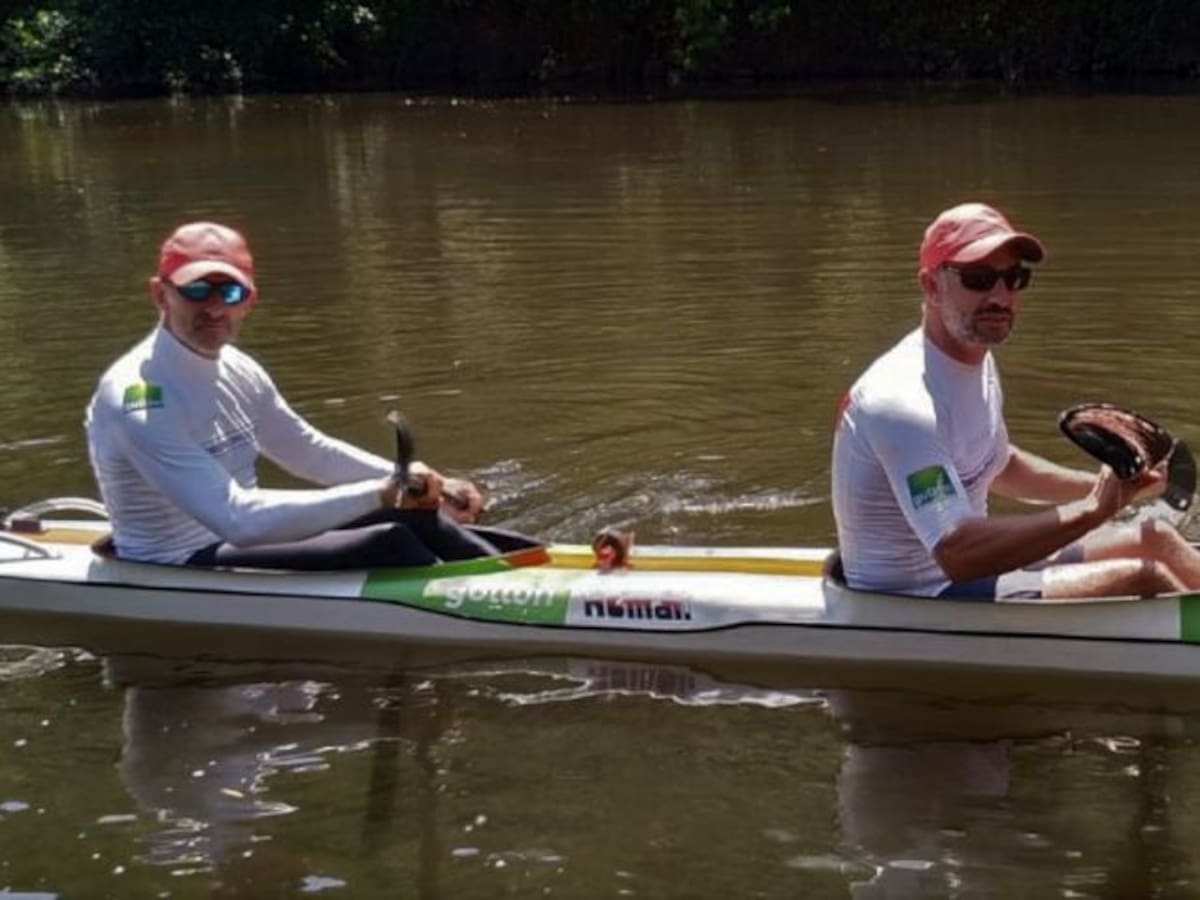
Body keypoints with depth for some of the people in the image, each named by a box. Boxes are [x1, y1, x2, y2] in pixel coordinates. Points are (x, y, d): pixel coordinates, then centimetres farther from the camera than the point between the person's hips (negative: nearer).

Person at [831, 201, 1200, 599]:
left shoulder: (978, 360, 5)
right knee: (1142, 578, -17)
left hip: (966, 566, 10)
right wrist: (1093, 510, -33)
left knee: (1156, 539, 10)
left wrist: (1108, 485, 11)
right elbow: (956, 554, -37)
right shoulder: (903, 399, -28)